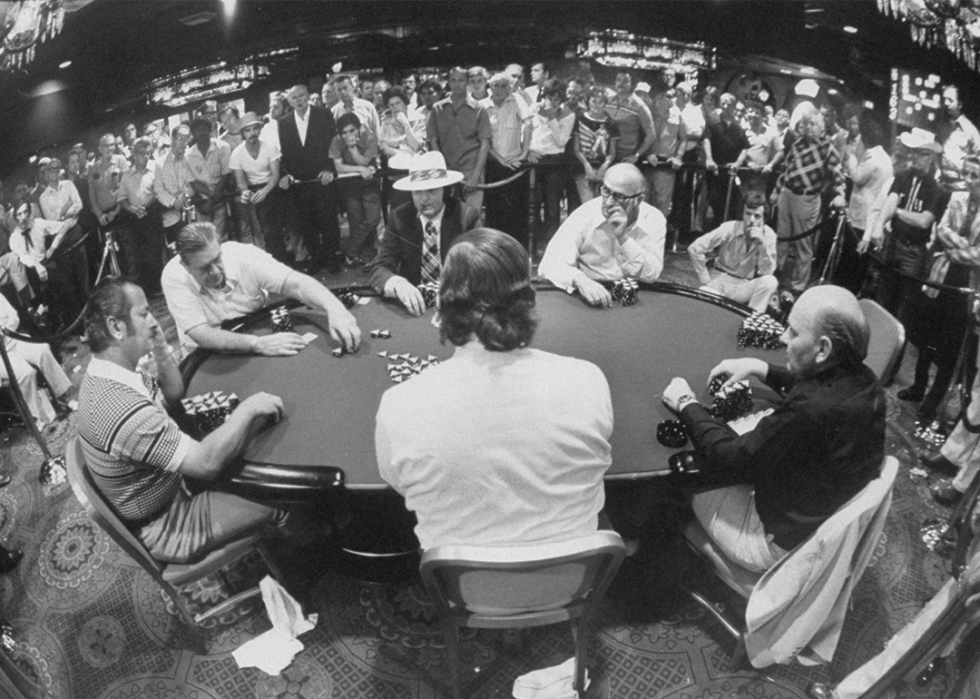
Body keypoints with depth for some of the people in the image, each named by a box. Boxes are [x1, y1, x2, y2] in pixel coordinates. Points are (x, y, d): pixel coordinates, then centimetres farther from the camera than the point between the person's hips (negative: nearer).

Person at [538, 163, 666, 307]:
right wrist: (580, 280, -38)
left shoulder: (654, 219, -5)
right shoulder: (585, 215, -11)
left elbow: (651, 274, -11)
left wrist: (624, 237, -21)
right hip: (587, 298, -1)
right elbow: (550, 264, -19)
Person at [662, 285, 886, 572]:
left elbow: (730, 459, -27)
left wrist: (687, 404, -14)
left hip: (784, 543, -7)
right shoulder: (863, 382, -11)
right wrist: (761, 369, 4)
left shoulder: (811, 411, -38)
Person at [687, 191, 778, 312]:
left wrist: (762, 243, -29)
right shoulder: (729, 229, -16)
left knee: (770, 281, -29)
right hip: (721, 281, -2)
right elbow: (694, 249, -16)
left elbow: (767, 272, -17)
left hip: (746, 287, 2)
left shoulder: (769, 235, -11)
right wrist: (706, 281, -13)